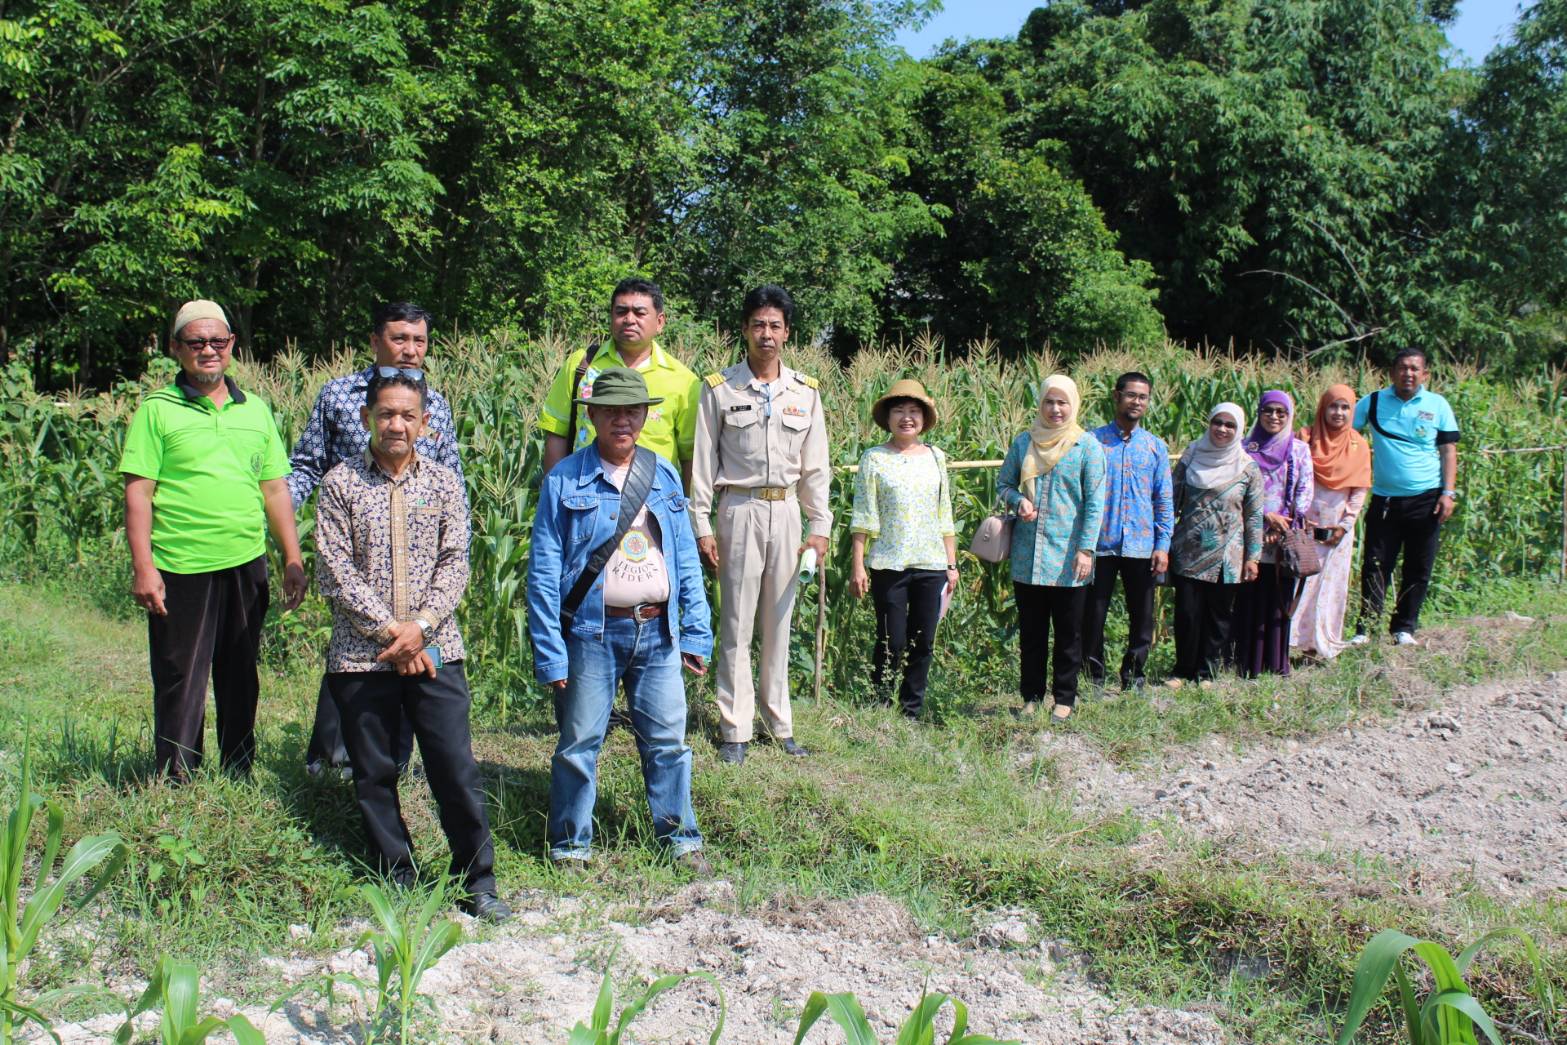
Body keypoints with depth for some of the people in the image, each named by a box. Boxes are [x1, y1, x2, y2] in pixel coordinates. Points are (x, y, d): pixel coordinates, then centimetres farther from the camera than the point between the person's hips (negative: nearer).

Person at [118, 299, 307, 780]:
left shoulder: (255, 409, 11)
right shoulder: (157, 409, -1)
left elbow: (274, 489, 13)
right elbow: (138, 492, -5)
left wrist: (293, 559, 9)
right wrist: (143, 568, -12)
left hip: (247, 566, 4)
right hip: (180, 571, -4)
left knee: (240, 680, 13)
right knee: (180, 683, 3)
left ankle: (239, 776, 25)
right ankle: (176, 782, 14)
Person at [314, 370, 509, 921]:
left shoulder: (443, 483, 6)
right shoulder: (341, 483, 1)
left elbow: (455, 564, 2)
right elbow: (335, 570, -5)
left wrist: (421, 626, -12)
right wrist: (389, 630, -11)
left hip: (434, 649, 0)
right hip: (361, 654, 0)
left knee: (456, 768, -2)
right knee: (373, 775, 7)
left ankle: (477, 881, 10)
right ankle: (397, 881, 22)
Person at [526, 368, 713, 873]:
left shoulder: (664, 476, 8)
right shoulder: (566, 480, -4)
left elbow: (686, 560, 11)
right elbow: (543, 571, -5)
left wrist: (697, 634, 6)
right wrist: (549, 653, -9)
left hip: (657, 633, 3)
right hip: (592, 635, -3)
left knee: (668, 739, 8)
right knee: (580, 744, 6)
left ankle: (681, 837, 23)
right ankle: (571, 845, 21)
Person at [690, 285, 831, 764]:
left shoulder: (805, 392, 8)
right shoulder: (719, 388, 0)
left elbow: (815, 466, 10)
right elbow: (703, 462, 0)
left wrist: (821, 525, 5)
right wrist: (702, 526, -5)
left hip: (786, 512, 3)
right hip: (740, 510, -2)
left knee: (779, 624, 8)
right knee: (737, 625, -1)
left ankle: (780, 724, 16)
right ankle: (735, 730, 5)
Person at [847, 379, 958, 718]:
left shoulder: (935, 458, 10)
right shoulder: (874, 459, -1)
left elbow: (945, 516, 13)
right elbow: (863, 518, -3)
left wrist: (952, 564, 10)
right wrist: (857, 566, -7)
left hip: (931, 564, 4)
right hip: (889, 564, -3)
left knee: (923, 643, 7)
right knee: (891, 642, -2)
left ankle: (912, 711, 18)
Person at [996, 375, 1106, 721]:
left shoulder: (1087, 445, -2)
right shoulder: (1024, 442, 6)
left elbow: (1095, 502, -5)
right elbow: (1003, 484, 15)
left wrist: (1086, 549, -12)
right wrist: (1019, 500, -8)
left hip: (1067, 557, -3)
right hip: (1027, 555, 3)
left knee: (1068, 633, 6)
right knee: (1031, 631, 11)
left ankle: (1064, 699, 17)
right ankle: (1031, 696, 22)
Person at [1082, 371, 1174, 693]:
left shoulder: (1156, 446, 9)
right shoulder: (1094, 440, 2)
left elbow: (1164, 501, 9)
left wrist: (1163, 545, 0)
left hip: (1141, 545, 2)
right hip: (1100, 543, -2)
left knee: (1142, 617, 7)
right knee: (1093, 615, 2)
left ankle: (1133, 676, 22)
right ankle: (1094, 677, 15)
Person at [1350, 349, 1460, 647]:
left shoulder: (1437, 405, 3)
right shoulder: (1374, 402, 3)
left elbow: (1448, 451, 4)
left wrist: (1448, 493, -4)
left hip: (1426, 499, 0)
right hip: (1384, 499, 0)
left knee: (1418, 569, 6)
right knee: (1375, 566, 0)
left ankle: (1404, 628, 17)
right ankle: (1364, 628, 5)